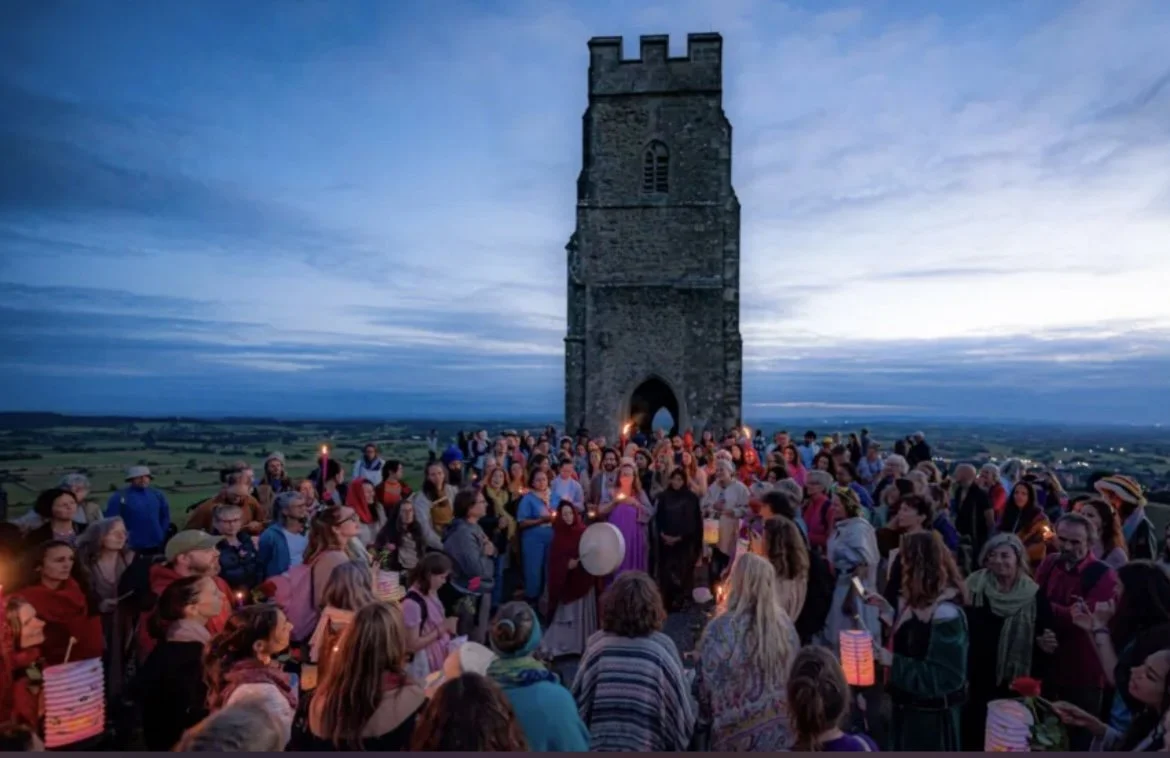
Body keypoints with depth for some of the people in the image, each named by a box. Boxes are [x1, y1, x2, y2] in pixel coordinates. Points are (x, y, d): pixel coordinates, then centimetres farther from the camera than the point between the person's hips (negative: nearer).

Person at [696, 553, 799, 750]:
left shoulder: (720, 630, -21)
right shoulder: (785, 624, -7)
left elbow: (706, 686, -11)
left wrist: (708, 715, 8)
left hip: (739, 738, -4)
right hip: (782, 733, 4)